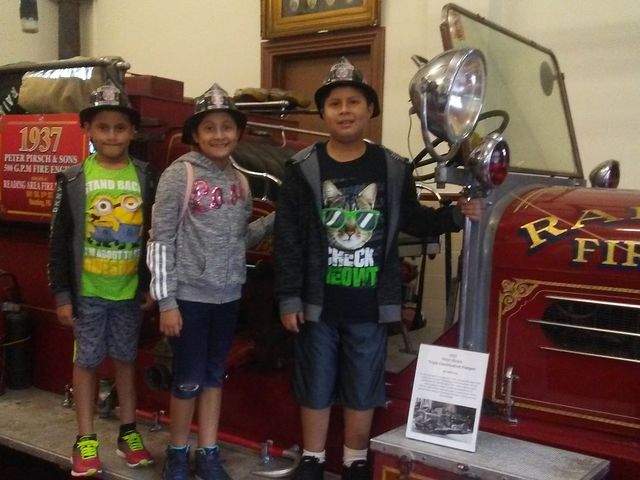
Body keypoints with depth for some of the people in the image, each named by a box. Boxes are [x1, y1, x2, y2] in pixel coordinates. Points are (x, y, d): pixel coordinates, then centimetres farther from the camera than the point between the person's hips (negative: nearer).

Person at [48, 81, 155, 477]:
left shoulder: (146, 178, -1)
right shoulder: (73, 180, -4)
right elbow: (59, 242, -2)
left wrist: (152, 286, 1)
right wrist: (62, 293, -5)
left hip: (130, 291, 1)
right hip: (87, 292, -1)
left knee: (126, 359, 13)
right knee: (87, 361, 8)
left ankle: (129, 432, 28)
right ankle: (86, 441, 20)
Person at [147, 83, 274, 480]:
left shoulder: (239, 180, 6)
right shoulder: (179, 175, -10)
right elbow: (161, 240, -12)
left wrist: (278, 219, -4)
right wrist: (166, 301, -14)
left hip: (228, 296, 5)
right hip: (190, 296, -5)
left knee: (214, 375, 15)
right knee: (189, 379, 5)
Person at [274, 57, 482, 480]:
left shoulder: (394, 169, 1)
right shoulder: (303, 169, -4)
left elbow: (412, 220, 13)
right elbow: (288, 240, -5)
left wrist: (456, 215, -2)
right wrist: (289, 298, -8)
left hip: (371, 305, 1)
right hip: (318, 303, -1)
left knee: (362, 391, 13)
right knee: (316, 388, 13)